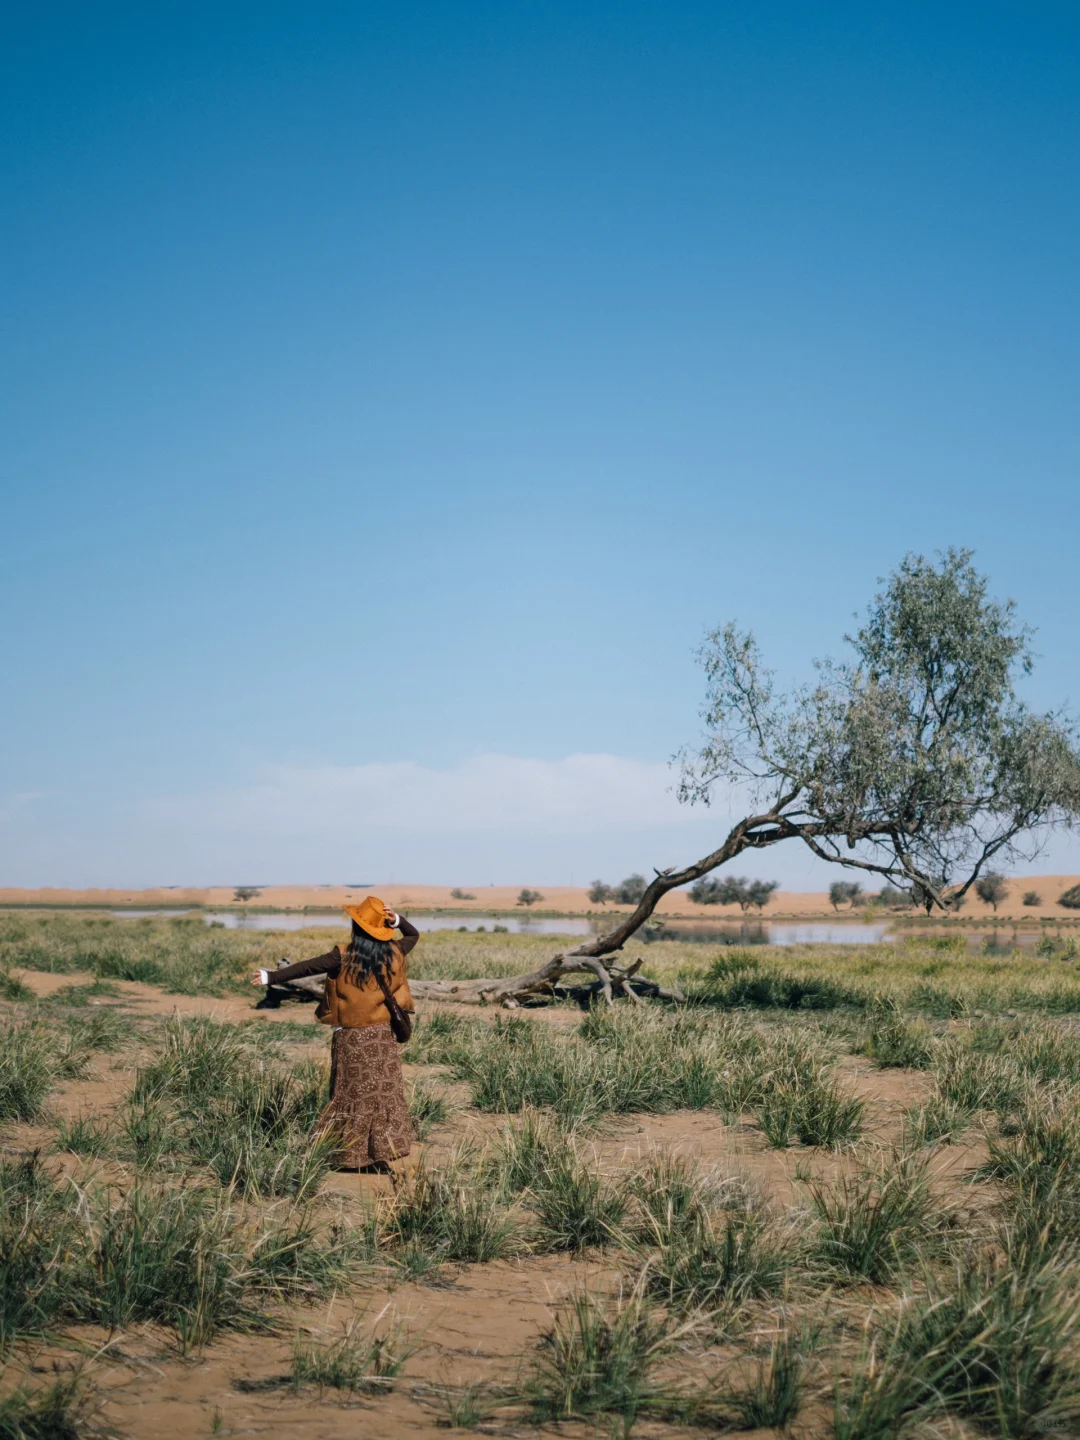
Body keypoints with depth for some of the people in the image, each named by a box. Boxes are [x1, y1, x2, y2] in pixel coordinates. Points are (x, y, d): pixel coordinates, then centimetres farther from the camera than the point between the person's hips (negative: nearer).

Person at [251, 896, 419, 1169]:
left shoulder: (343, 958, -14)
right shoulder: (393, 953, -3)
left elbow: (307, 966, -12)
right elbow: (414, 935, 15)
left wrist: (272, 976, -6)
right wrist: (397, 920, -3)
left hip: (350, 1038, -2)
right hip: (381, 1036, 2)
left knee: (351, 1095, 10)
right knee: (385, 1093, 10)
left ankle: (351, 1156, 16)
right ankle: (382, 1154, 11)